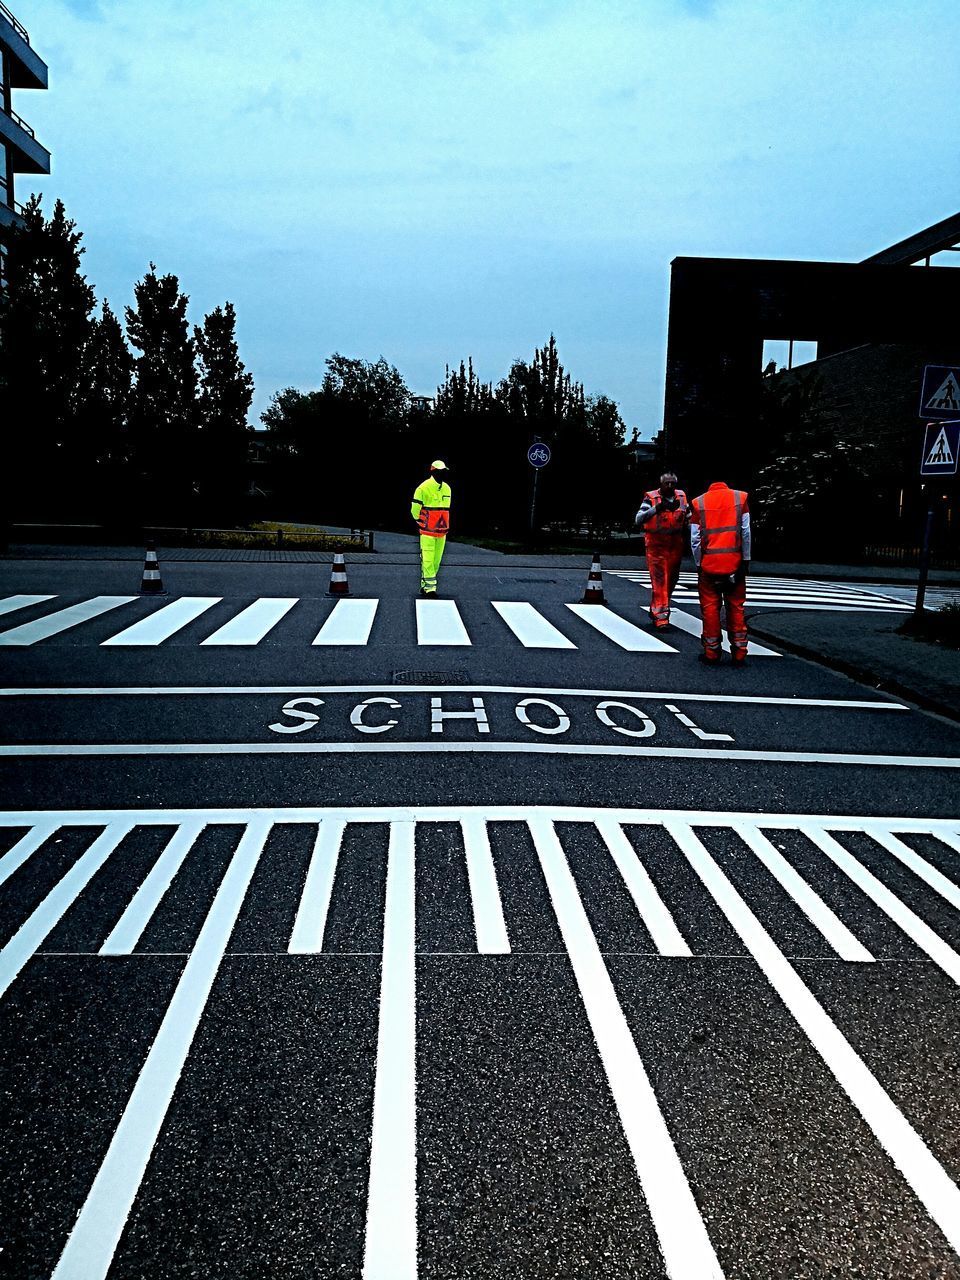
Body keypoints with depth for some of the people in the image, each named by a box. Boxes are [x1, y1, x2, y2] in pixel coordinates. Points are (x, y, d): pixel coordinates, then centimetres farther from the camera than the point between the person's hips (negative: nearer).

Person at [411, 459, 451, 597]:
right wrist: (422, 523, 5)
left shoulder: (447, 489, 11)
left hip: (442, 531, 7)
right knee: (428, 559, -8)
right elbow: (415, 508, -5)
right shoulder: (423, 488, -11)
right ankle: (430, 588, -9)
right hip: (427, 531, -7)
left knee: (436, 560, 8)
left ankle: (424, 585, 18)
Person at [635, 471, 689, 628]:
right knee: (659, 581, -8)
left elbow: (687, 518, 22)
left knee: (671, 580, 13)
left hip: (676, 545, 5)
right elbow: (639, 519, -19)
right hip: (656, 546, -5)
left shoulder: (681, 496, 7)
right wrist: (656, 509, -30)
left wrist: (690, 512, 1)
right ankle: (661, 615, -6)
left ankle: (656, 609, 32)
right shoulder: (651, 498, -7)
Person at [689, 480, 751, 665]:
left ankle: (712, 653, 12)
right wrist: (746, 560, 2)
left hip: (708, 564, 0)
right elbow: (746, 532, -2)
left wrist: (698, 565, 7)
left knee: (710, 608, 8)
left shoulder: (698, 503, 2)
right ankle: (739, 654, 12)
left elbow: (695, 539, 0)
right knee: (736, 608, 10)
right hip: (734, 563, 1)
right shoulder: (740, 497, 2)